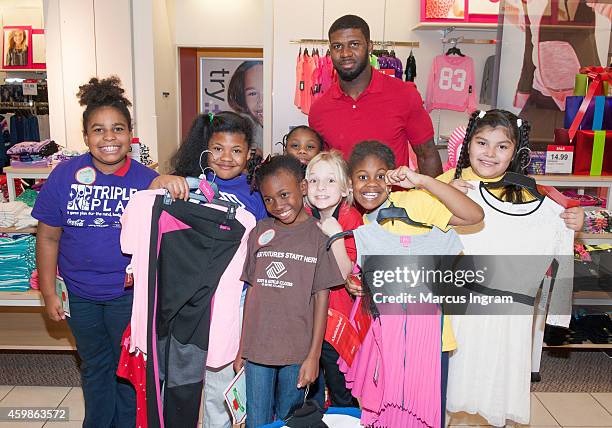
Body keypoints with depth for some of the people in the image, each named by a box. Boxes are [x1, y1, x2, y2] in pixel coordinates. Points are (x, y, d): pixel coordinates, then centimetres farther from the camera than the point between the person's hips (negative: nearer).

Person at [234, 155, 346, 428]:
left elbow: (321, 298, -4)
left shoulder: (319, 234, -5)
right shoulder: (259, 232, 4)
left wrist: (314, 356, -6)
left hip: (297, 353, -2)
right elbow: (252, 292, 7)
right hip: (257, 349, 3)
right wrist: (241, 348, 8)